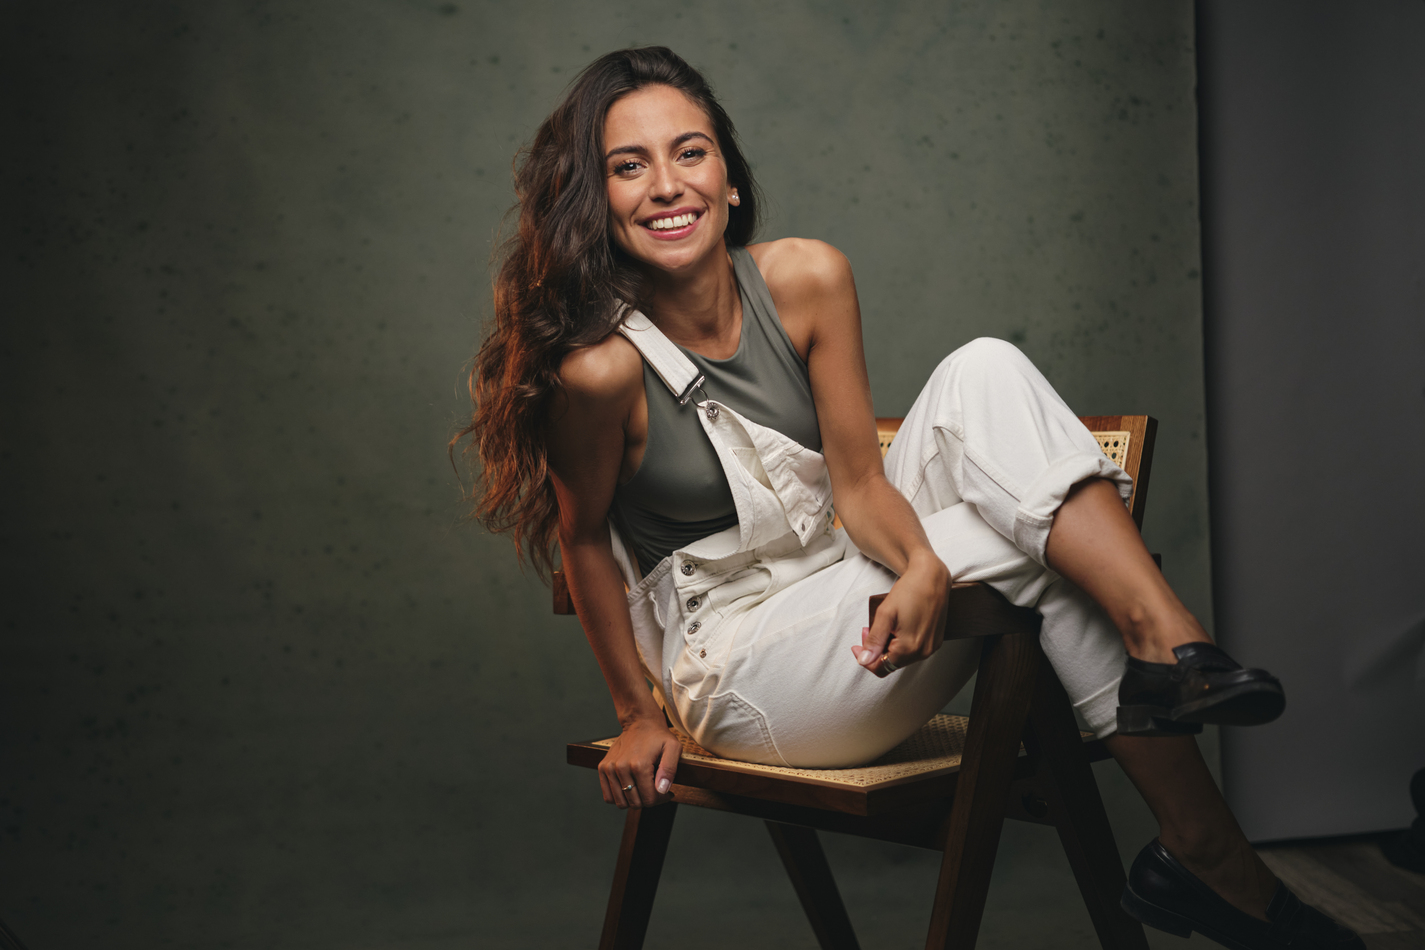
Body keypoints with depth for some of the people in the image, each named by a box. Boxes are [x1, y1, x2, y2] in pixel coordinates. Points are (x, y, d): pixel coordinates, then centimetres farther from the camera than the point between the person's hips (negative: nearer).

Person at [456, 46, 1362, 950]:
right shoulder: (600, 365, -21)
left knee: (986, 372, -19)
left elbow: (858, 480, -4)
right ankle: (1211, 853, -20)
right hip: (737, 676, -5)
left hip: (848, 589, 5)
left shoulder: (808, 281, -7)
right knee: (1049, 545, -20)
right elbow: (584, 539, -6)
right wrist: (642, 712, 2)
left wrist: (921, 567, -25)